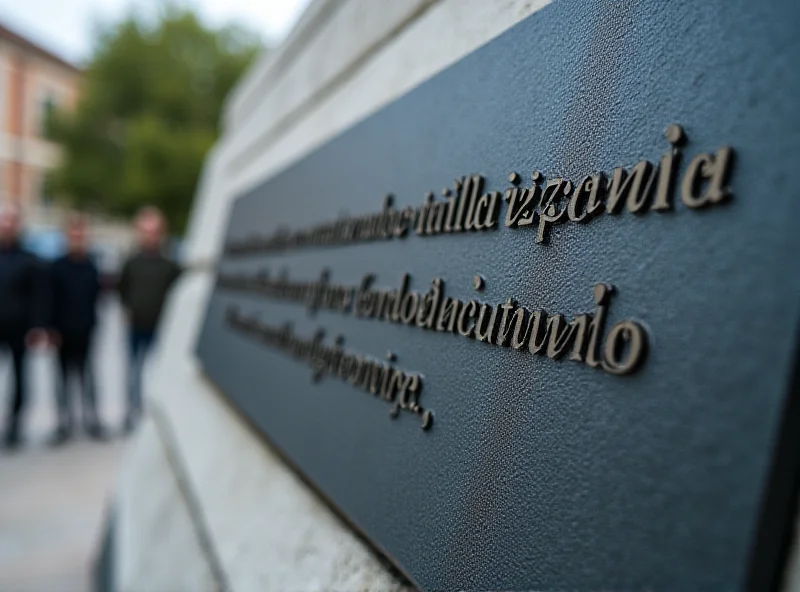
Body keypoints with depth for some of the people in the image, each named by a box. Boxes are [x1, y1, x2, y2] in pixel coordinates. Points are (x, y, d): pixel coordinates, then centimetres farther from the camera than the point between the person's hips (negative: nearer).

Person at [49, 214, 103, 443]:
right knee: (63, 378, 7)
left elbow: (97, 299, 7)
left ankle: (92, 420, 17)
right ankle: (64, 424, 16)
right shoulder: (57, 267, -1)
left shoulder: (93, 267, 2)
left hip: (86, 334, 0)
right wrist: (52, 330, -8)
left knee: (87, 377, 6)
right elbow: (49, 301, -3)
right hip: (63, 334, 0)